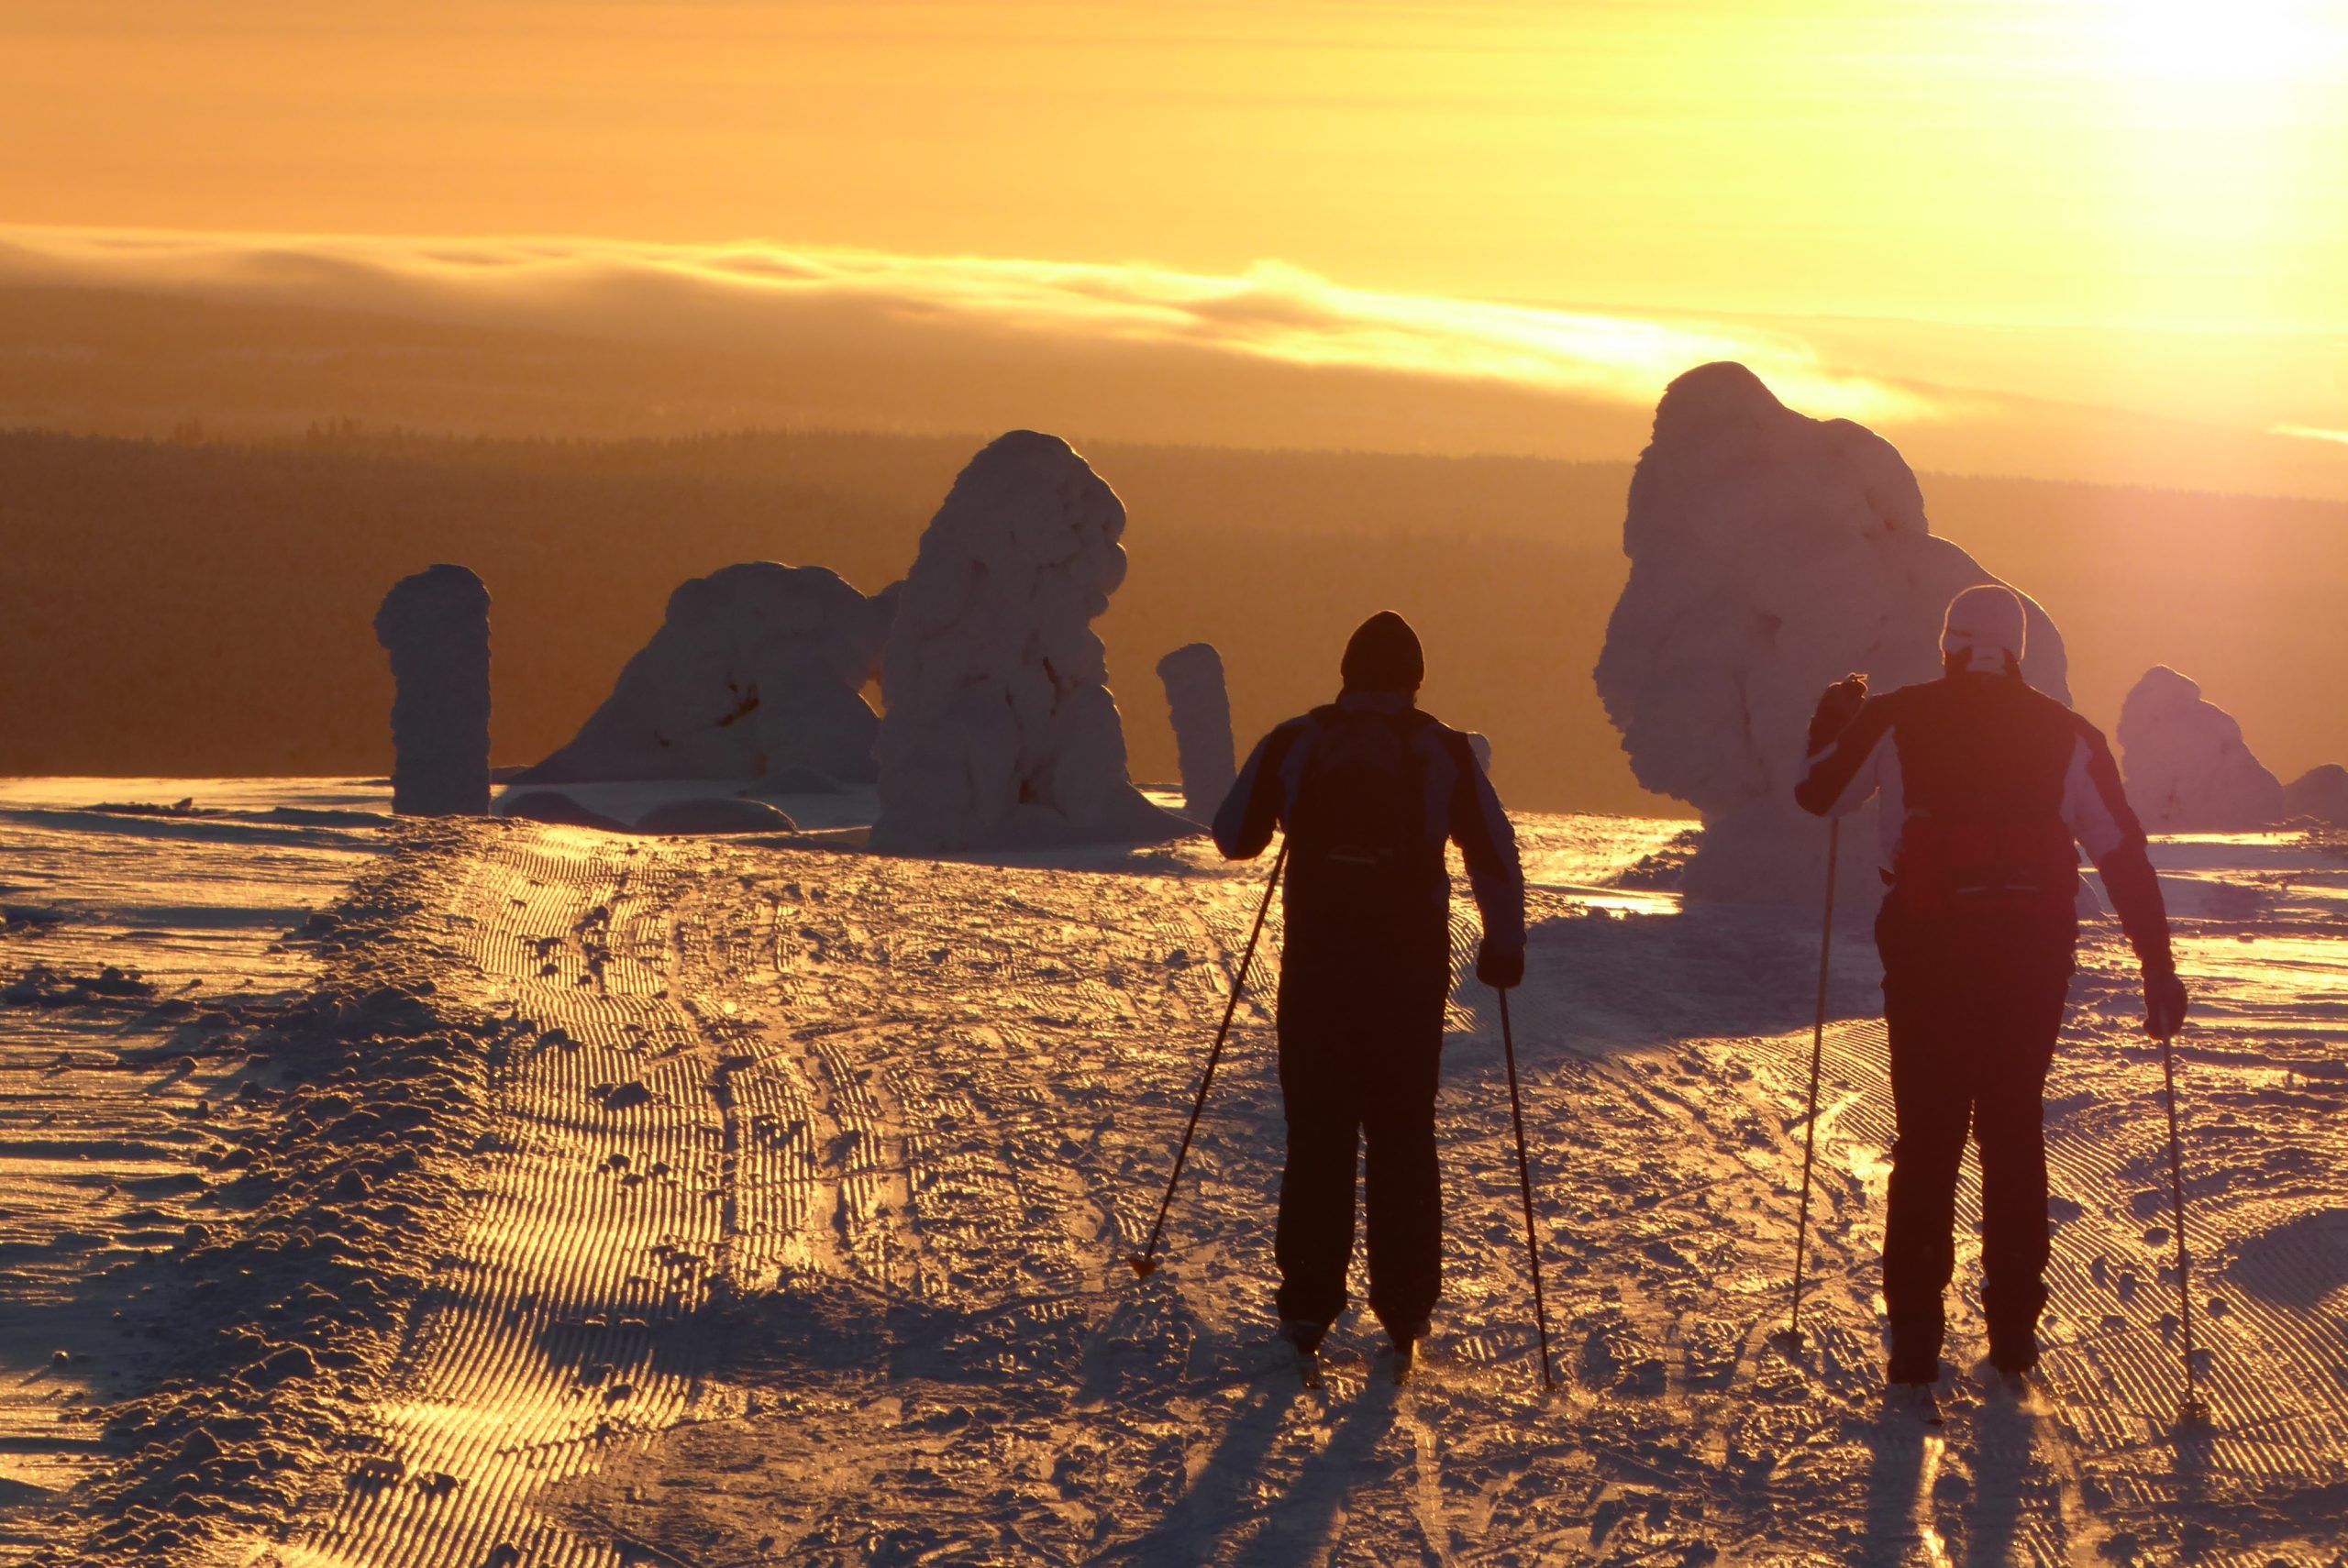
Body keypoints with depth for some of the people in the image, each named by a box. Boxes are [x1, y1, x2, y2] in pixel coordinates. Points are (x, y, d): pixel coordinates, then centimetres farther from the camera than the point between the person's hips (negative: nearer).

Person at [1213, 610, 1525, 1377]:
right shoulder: (1442, 750, -1)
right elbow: (1495, 855, -1)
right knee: (1403, 1137, 8)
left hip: (1317, 961, 0)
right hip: (1411, 967, 0)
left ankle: (1308, 1307, 4)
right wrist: (1504, 944, 11)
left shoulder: (1294, 742, 1)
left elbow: (1233, 836, 7)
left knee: (1316, 1136, 7)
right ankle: (1405, 1310, 7)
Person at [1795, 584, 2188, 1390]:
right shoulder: (2065, 734, 5)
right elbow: (2123, 852, 2)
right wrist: (2157, 964, 5)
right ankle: (2013, 1330, 13)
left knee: (1927, 1141, 5)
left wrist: (1832, 723, 28)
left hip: (1928, 949, -1)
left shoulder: (1897, 720, 0)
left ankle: (1915, 1336, 1)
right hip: (2032, 952, 1)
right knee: (2015, 1135, 13)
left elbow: (1818, 793, 9)